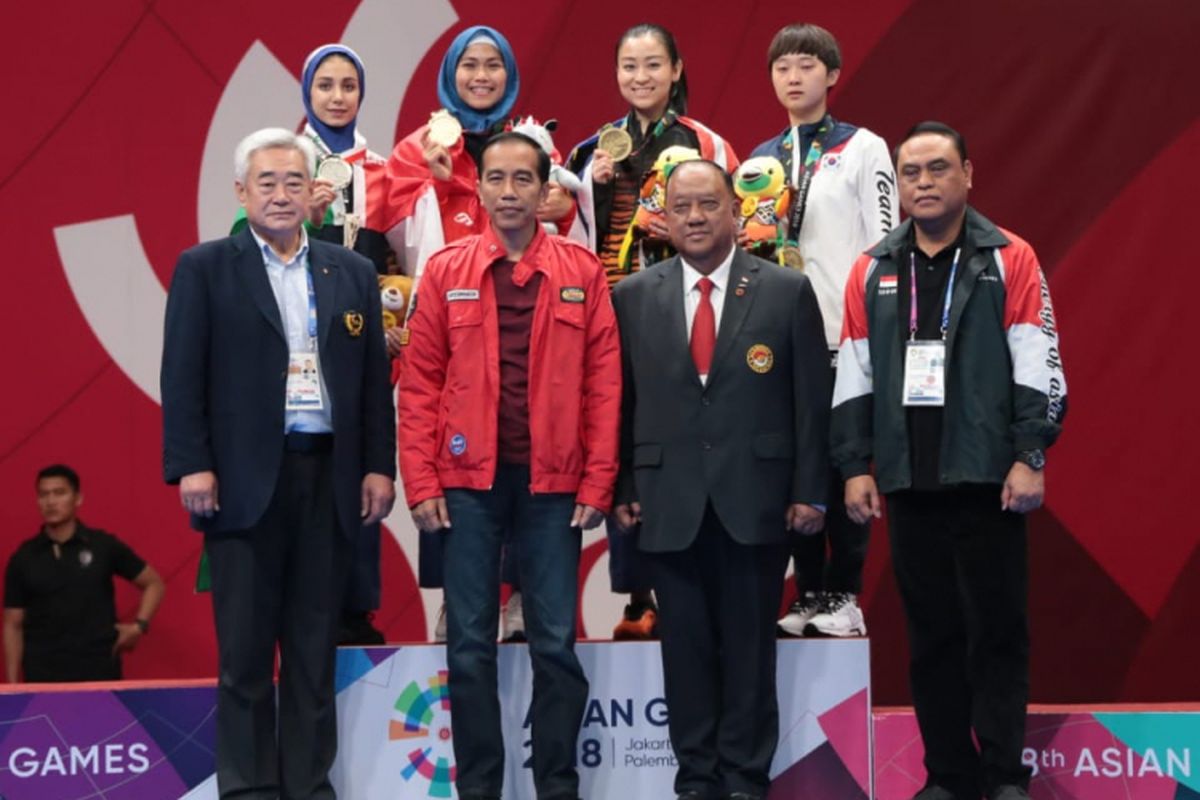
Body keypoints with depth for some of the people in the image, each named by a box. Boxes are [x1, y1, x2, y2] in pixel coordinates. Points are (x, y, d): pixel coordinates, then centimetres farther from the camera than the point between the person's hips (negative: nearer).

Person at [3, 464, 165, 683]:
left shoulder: (104, 546, 3)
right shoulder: (23, 559, 5)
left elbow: (153, 583, 13)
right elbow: (13, 626, 8)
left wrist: (139, 626, -2)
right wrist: (12, 685, 1)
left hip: (100, 673, 0)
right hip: (42, 677, 1)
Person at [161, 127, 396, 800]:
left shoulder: (353, 272, 12)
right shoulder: (205, 268, 4)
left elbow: (375, 379, 11)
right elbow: (184, 375, -1)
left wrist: (378, 466, 3)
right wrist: (191, 465, -10)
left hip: (331, 480, 3)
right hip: (245, 479, -2)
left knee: (316, 646, 6)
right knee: (245, 648, 2)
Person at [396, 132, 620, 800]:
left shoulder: (583, 273, 4)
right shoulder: (446, 271, 5)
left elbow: (603, 382, 1)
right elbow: (420, 383, 3)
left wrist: (598, 483, -4)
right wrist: (422, 482, -4)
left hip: (553, 482, 0)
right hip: (469, 479, 0)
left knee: (556, 642, 3)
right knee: (470, 642, 5)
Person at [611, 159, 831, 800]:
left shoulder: (788, 291, 2)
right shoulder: (633, 297, 6)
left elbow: (811, 399, 2)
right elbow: (621, 402, 7)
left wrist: (809, 492, -2)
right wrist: (622, 490, 2)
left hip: (755, 499, -1)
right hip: (669, 501, 1)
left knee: (750, 645, 5)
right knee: (685, 644, 6)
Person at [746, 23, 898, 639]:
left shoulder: (864, 149, 2)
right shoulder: (758, 160, 15)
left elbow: (883, 243, -2)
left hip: (846, 334, -4)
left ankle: (845, 595, 4)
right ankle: (809, 593, 12)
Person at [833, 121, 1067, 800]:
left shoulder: (1010, 260, 1)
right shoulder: (872, 272, 10)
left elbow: (1037, 368, -4)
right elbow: (853, 379, 10)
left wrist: (1031, 457, -11)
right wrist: (856, 466, 4)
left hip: (987, 479, -3)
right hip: (908, 483, 3)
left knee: (997, 629, -2)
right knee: (932, 634, 8)